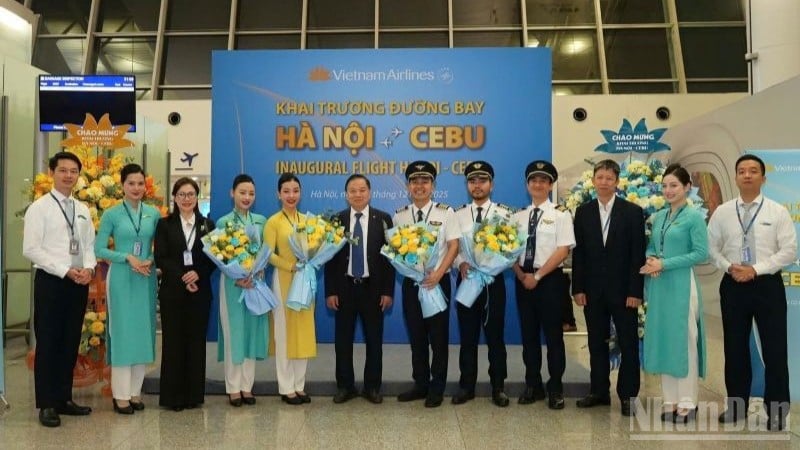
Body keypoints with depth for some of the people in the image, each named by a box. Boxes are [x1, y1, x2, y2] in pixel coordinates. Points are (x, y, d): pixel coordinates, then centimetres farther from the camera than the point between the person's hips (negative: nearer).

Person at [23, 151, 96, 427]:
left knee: (71, 342, 11)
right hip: (50, 280, -5)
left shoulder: (83, 210, 12)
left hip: (80, 282, 5)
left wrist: (89, 268, -8)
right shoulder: (39, 208, -5)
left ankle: (64, 398, 22)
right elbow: (31, 249, -11)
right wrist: (65, 270, -17)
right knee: (48, 343, 2)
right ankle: (47, 404, 12)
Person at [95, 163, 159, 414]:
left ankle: (136, 391, 17)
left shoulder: (154, 214, 5)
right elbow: (99, 249, -4)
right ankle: (121, 394, 9)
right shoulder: (112, 214, -2)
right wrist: (128, 258, -16)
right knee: (122, 331, 0)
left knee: (144, 331, 6)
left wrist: (151, 261, -11)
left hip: (146, 279, 3)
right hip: (121, 278, -3)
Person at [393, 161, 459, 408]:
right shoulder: (399, 216, 5)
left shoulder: (445, 212, -3)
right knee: (416, 336, 11)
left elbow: (453, 246, -6)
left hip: (438, 281, -3)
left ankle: (437, 387, 18)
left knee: (439, 336, 4)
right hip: (411, 282, 3)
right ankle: (420, 384, 25)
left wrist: (438, 273, -16)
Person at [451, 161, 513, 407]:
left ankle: (498, 388, 18)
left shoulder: (504, 213, 0)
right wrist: (462, 264, -16)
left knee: (495, 335, 6)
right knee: (467, 336, 9)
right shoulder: (458, 215, 7)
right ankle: (466, 386, 20)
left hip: (493, 280, -2)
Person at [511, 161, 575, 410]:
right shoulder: (519, 216, 9)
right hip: (523, 279, 4)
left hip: (550, 279, -4)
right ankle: (533, 385, 22)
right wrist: (522, 276, -8)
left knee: (553, 334, 3)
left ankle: (555, 388, 16)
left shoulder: (560, 214, -4)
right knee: (529, 334, 10)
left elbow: (563, 251, -11)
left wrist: (537, 276, -14)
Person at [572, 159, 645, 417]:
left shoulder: (632, 212, -1)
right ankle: (599, 391, 21)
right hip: (593, 290, 3)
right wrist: (578, 288, -1)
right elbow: (578, 253, 4)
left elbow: (638, 254, -5)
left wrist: (635, 291, -10)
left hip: (622, 289, -2)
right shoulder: (583, 212, 6)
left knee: (628, 344, 5)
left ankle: (628, 395, 15)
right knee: (596, 343, 10)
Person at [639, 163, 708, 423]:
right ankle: (670, 400, 20)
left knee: (683, 341, 1)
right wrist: (650, 259, -6)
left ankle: (687, 402, 13)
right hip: (658, 286, 6)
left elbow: (701, 253, -11)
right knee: (662, 340, 9)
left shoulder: (694, 217, -6)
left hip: (681, 285, -6)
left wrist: (664, 264, -15)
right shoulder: (658, 217, 12)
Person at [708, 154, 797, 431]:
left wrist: (756, 269, -16)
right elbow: (711, 247, 6)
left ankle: (776, 410, 17)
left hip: (767, 285, -2)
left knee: (774, 349, 3)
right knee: (735, 348, 10)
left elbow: (789, 251, -7)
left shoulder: (778, 212, -2)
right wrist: (729, 267, -11)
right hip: (733, 286, 2)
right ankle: (736, 405, 24)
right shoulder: (722, 212, 4)